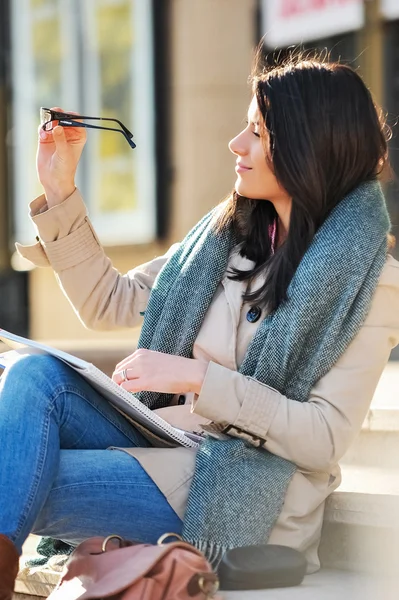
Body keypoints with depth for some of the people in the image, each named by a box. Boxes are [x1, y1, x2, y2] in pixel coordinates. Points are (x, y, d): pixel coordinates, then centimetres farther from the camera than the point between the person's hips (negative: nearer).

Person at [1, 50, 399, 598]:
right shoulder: (225, 234, 12)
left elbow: (326, 438, -15)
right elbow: (109, 305, 15)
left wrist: (199, 378, -21)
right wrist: (59, 191, 8)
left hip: (241, 504, -7)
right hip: (164, 445, 7)